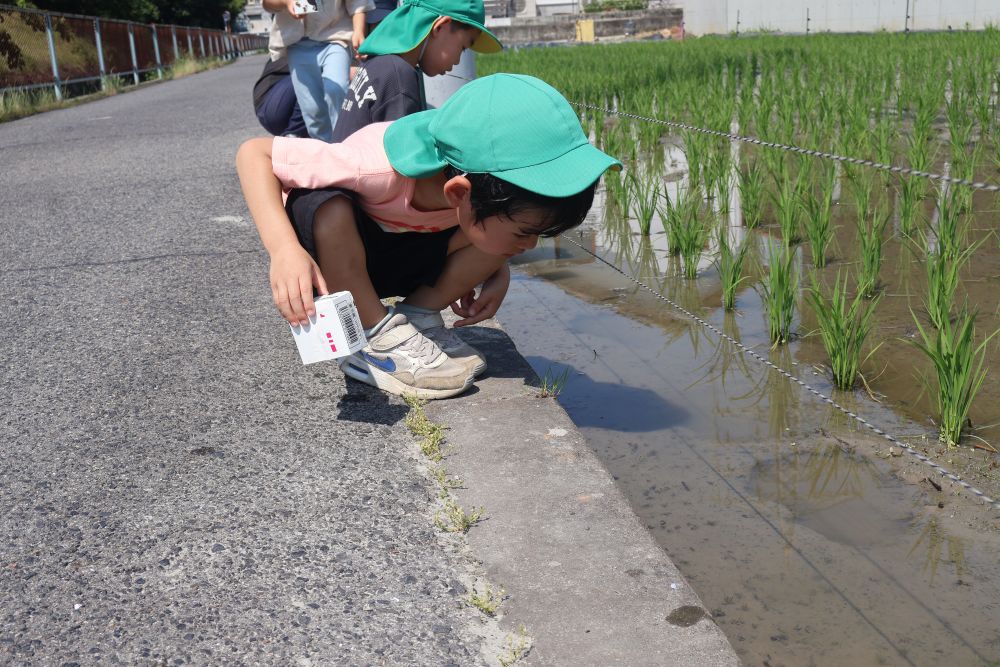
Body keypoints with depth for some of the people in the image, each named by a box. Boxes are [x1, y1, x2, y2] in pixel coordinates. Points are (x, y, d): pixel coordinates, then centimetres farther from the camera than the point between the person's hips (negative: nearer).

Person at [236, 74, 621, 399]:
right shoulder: (379, 167, -41)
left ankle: (417, 317, -5)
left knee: (496, 237, -20)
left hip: (404, 253, 4)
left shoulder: (485, 176, -24)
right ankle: (379, 342, -19)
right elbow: (254, 153, -34)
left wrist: (496, 273, -15)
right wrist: (285, 250, -48)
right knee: (332, 214, -39)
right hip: (334, 253, -4)